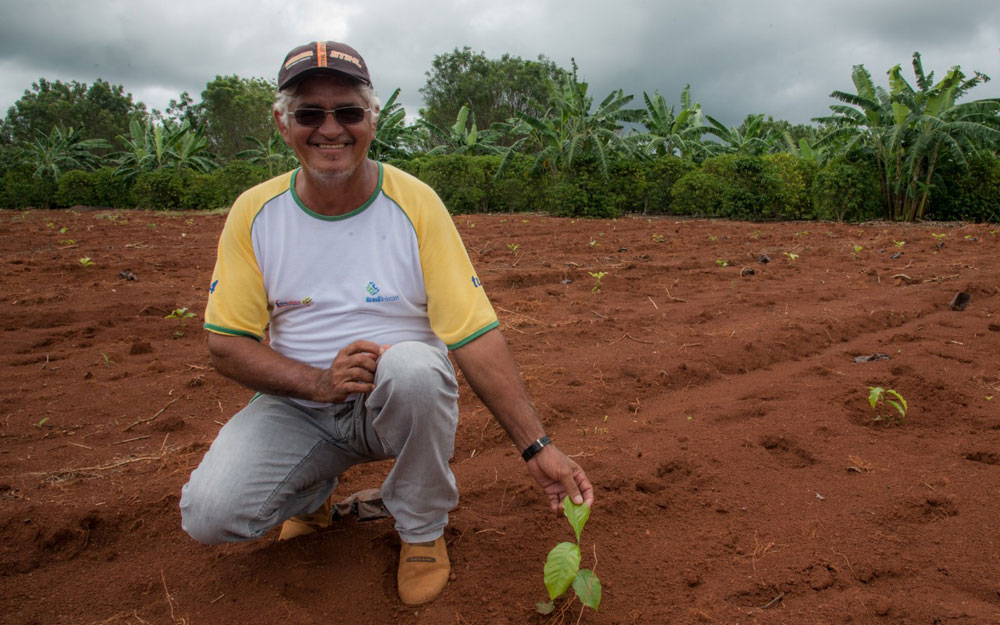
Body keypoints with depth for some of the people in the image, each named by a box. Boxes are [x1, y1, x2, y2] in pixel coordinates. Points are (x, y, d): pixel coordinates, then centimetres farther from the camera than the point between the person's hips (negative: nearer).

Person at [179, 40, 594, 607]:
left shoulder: (415, 202, -11)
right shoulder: (254, 213, -4)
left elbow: (475, 333, -16)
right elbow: (226, 342, -5)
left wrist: (536, 447, -22)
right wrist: (319, 382, -23)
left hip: (400, 398, -1)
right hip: (299, 404, 2)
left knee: (413, 365, -36)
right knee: (209, 514, -20)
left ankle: (422, 529, -7)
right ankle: (315, 489, 16)